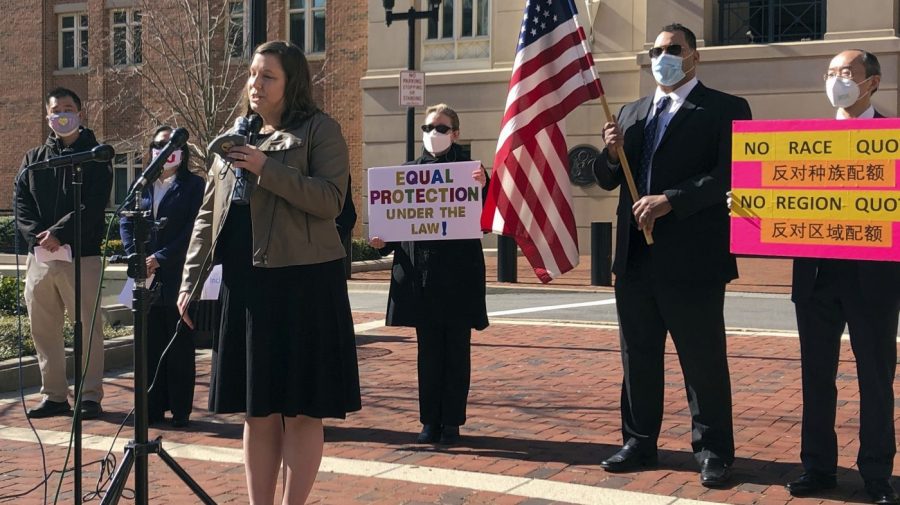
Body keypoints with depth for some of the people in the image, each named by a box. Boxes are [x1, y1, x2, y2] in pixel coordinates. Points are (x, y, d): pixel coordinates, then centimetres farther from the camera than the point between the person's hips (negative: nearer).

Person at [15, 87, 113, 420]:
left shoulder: (95, 156, 3)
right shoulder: (33, 159, 17)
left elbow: (93, 206, -9)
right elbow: (21, 203, 7)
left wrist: (59, 233, -18)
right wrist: (38, 236, -10)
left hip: (81, 255, -5)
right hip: (40, 256, 5)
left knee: (88, 327, -2)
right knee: (43, 328, 7)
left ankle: (90, 396, 5)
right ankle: (54, 395, 16)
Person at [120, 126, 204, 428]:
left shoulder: (193, 185, 1)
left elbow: (192, 229, -9)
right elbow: (125, 221, 10)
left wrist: (161, 257, -15)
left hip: (177, 276, -4)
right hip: (147, 278, 4)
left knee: (179, 345, 1)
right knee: (150, 344, 8)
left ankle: (180, 410, 7)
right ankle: (153, 408, 16)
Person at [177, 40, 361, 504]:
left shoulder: (319, 130, 0)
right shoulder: (235, 138, 17)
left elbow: (331, 201, -14)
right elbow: (207, 216, 17)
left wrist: (266, 168, -18)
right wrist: (191, 281, 12)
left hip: (303, 282, -5)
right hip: (244, 284, 6)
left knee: (301, 409, 0)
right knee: (257, 410, 10)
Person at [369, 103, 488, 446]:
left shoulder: (469, 170, 0)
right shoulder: (409, 171, 9)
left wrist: (481, 189, -24)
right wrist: (383, 242, -6)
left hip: (458, 274, -2)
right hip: (420, 274, 3)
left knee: (456, 350, 5)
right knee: (428, 350, 8)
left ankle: (452, 422, 13)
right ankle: (430, 421, 17)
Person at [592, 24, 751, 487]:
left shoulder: (726, 109, -1)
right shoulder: (631, 113, 17)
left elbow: (728, 175, -13)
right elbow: (608, 180, 16)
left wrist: (670, 200, -21)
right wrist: (611, 154, -5)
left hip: (692, 257, -5)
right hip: (636, 256, 6)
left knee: (703, 360, 3)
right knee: (638, 357, 13)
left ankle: (713, 451, 14)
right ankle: (639, 442, 24)